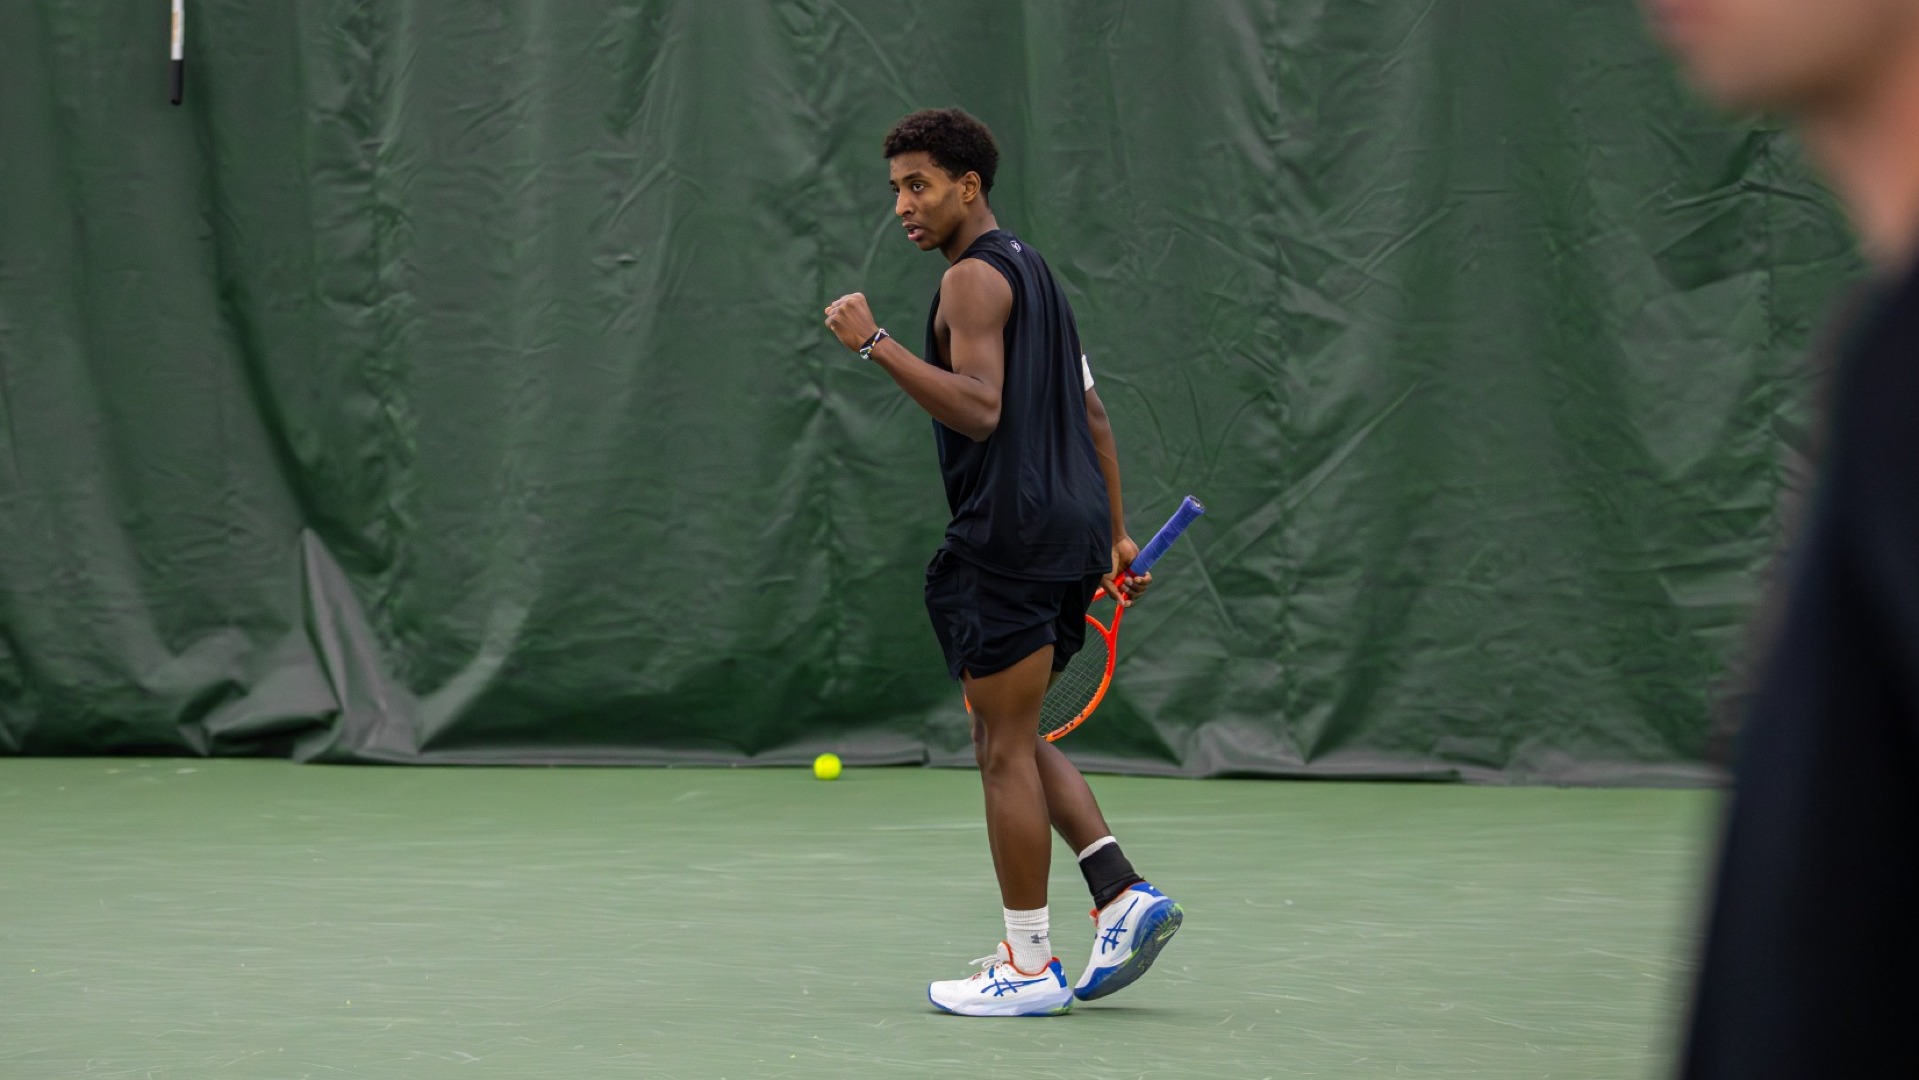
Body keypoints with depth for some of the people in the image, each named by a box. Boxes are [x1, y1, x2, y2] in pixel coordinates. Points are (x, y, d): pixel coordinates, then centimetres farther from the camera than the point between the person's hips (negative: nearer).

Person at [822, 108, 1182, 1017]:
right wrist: (1116, 531, 24)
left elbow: (979, 408, -24)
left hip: (1012, 533, -10)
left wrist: (876, 345, -23)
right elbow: (1091, 413, 22)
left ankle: (1029, 967, 1)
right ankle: (1123, 896, 6)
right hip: (1070, 528, 10)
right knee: (1013, 739, 17)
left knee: (1005, 749, -3)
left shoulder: (974, 277, -10)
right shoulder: (1031, 270, 20)